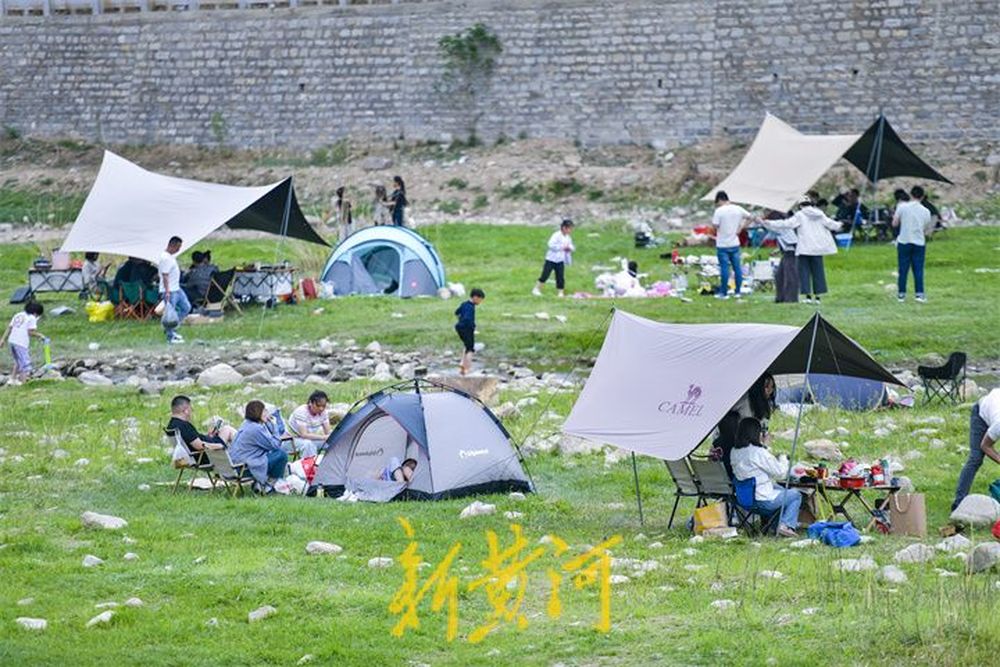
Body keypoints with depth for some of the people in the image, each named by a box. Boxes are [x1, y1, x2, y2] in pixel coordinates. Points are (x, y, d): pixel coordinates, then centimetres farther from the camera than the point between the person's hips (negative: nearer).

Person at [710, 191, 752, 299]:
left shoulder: (719, 211, -14)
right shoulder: (738, 209, 2)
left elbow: (715, 226, -16)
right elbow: (750, 217, 11)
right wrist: (741, 228, 11)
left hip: (723, 245, -5)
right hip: (735, 244, 5)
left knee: (724, 268, -1)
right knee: (737, 268, 10)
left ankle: (724, 292, 3)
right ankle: (738, 291, 15)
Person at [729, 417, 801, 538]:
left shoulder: (734, 452, 2)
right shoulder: (759, 452, -21)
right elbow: (780, 472, -13)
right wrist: (783, 459, 7)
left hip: (743, 499, 8)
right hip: (763, 500, -8)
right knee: (796, 495, 13)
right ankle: (786, 525, -1)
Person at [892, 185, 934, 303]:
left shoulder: (902, 207, -6)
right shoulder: (926, 211, 0)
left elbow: (894, 224, -1)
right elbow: (927, 230, 6)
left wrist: (897, 212, 14)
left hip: (904, 242, -1)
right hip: (919, 243, 1)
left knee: (903, 270, 5)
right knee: (918, 270, 4)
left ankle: (901, 294, 8)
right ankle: (919, 294, -2)